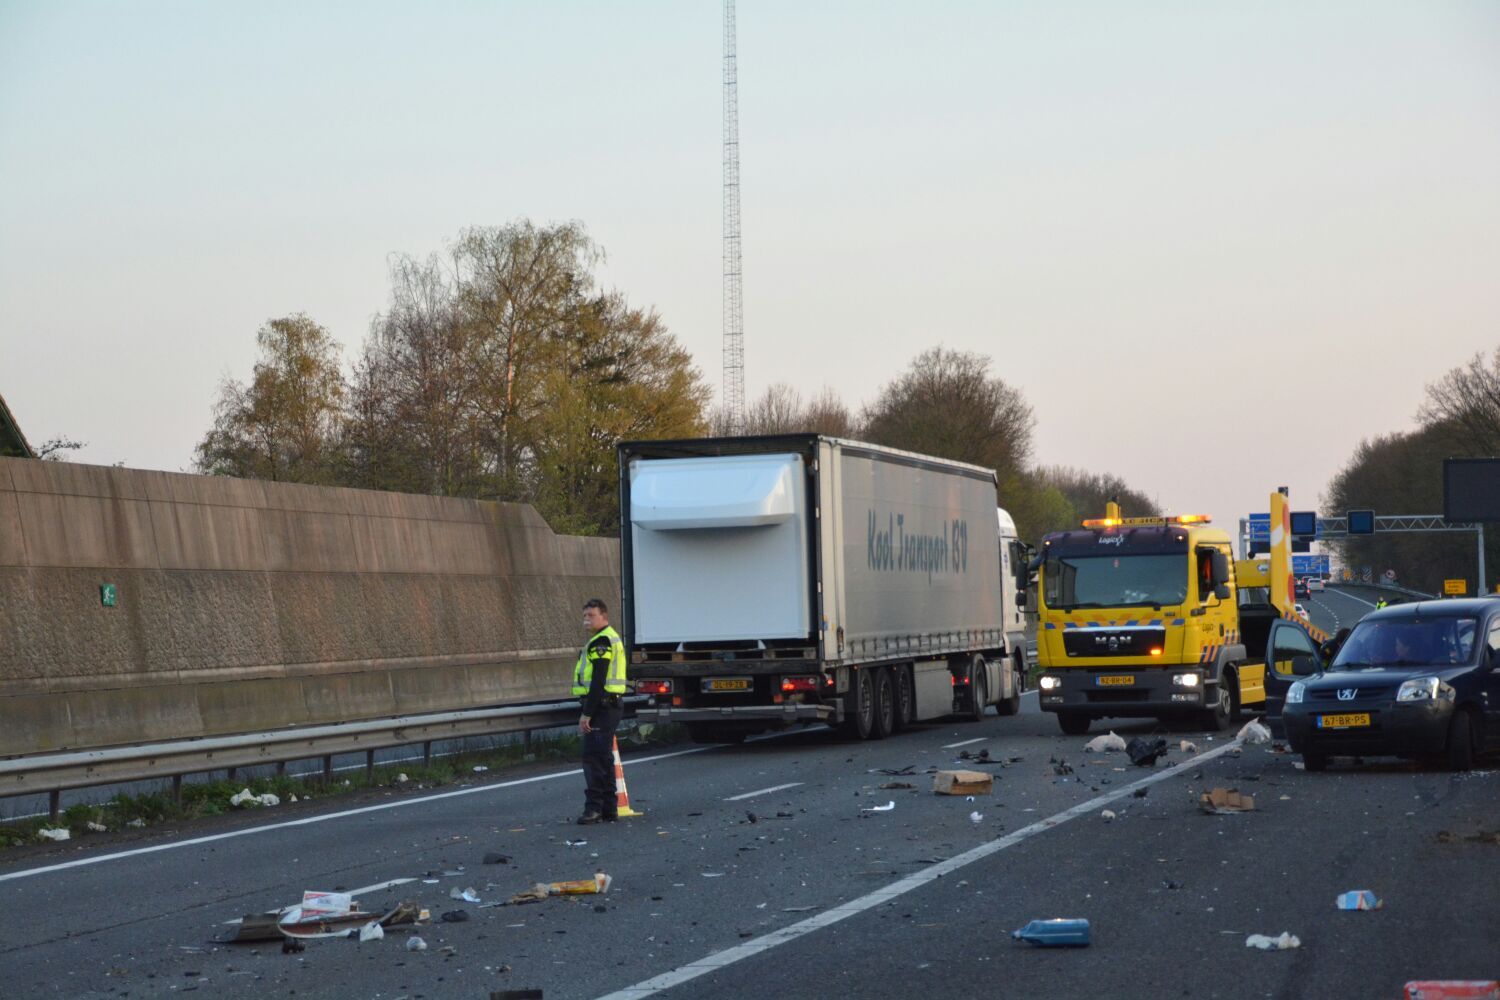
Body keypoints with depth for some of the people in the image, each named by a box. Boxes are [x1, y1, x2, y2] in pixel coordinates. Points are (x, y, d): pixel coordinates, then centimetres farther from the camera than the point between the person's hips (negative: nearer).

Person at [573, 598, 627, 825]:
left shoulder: (601, 642, -14)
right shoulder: (612, 639, 20)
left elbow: (598, 682, -21)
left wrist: (587, 714, -21)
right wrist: (590, 711, 22)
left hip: (600, 706, -11)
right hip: (610, 706, 11)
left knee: (593, 757, -12)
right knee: (604, 758, 13)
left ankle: (593, 807, -15)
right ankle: (608, 810, 16)